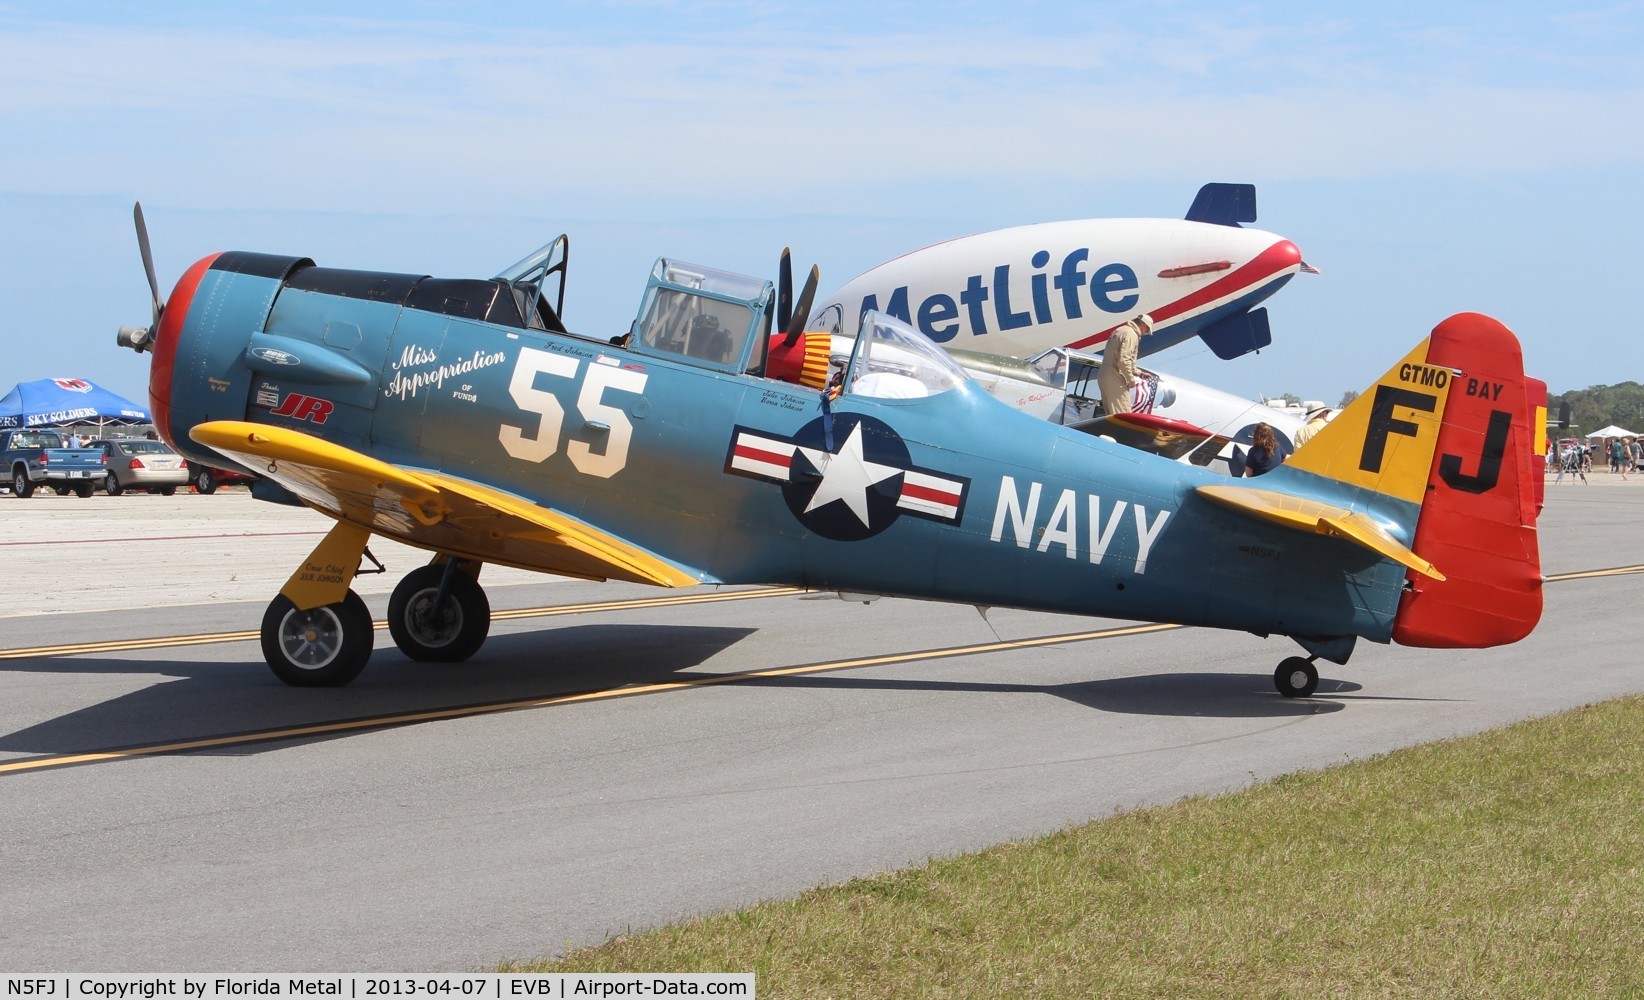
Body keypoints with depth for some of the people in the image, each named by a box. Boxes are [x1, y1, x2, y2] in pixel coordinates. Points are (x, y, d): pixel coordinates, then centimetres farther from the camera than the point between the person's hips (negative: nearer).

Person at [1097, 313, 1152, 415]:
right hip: (1115, 380, -10)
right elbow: (1123, 360, -23)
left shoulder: (1120, 330, 20)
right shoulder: (1131, 334, -12)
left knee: (1112, 416, 13)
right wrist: (1131, 379, -10)